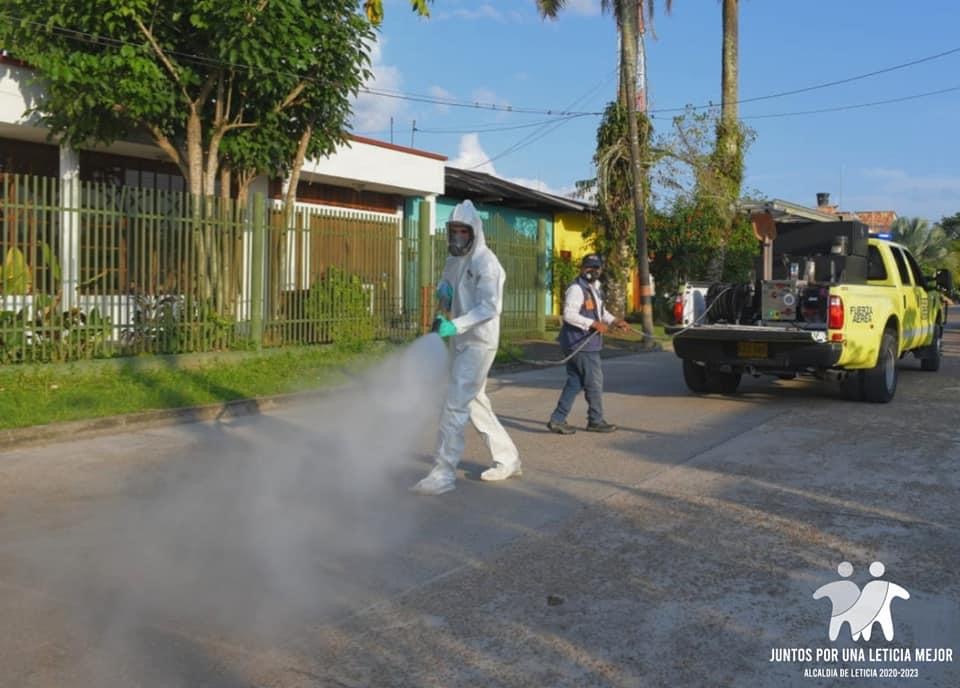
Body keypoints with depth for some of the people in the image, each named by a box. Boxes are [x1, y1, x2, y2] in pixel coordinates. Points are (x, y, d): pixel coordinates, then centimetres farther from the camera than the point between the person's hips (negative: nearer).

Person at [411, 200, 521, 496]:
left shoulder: (485, 262, -15)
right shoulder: (454, 259, 10)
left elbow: (489, 307, -23)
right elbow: (446, 286, 25)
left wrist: (455, 326, -35)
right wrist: (443, 290, 0)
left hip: (479, 342, -9)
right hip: (462, 342, 9)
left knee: (455, 404, -12)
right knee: (475, 402, 15)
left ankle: (443, 473, -7)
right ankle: (507, 460, 27)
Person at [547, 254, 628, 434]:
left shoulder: (595, 288, 17)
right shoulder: (576, 289, -15)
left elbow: (601, 311, 27)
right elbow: (569, 314, -24)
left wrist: (614, 321, 10)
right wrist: (594, 324, -23)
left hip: (586, 344, 10)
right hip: (580, 344, -10)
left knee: (574, 382, 10)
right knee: (595, 381, 0)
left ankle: (557, 420, 13)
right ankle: (596, 421, 14)